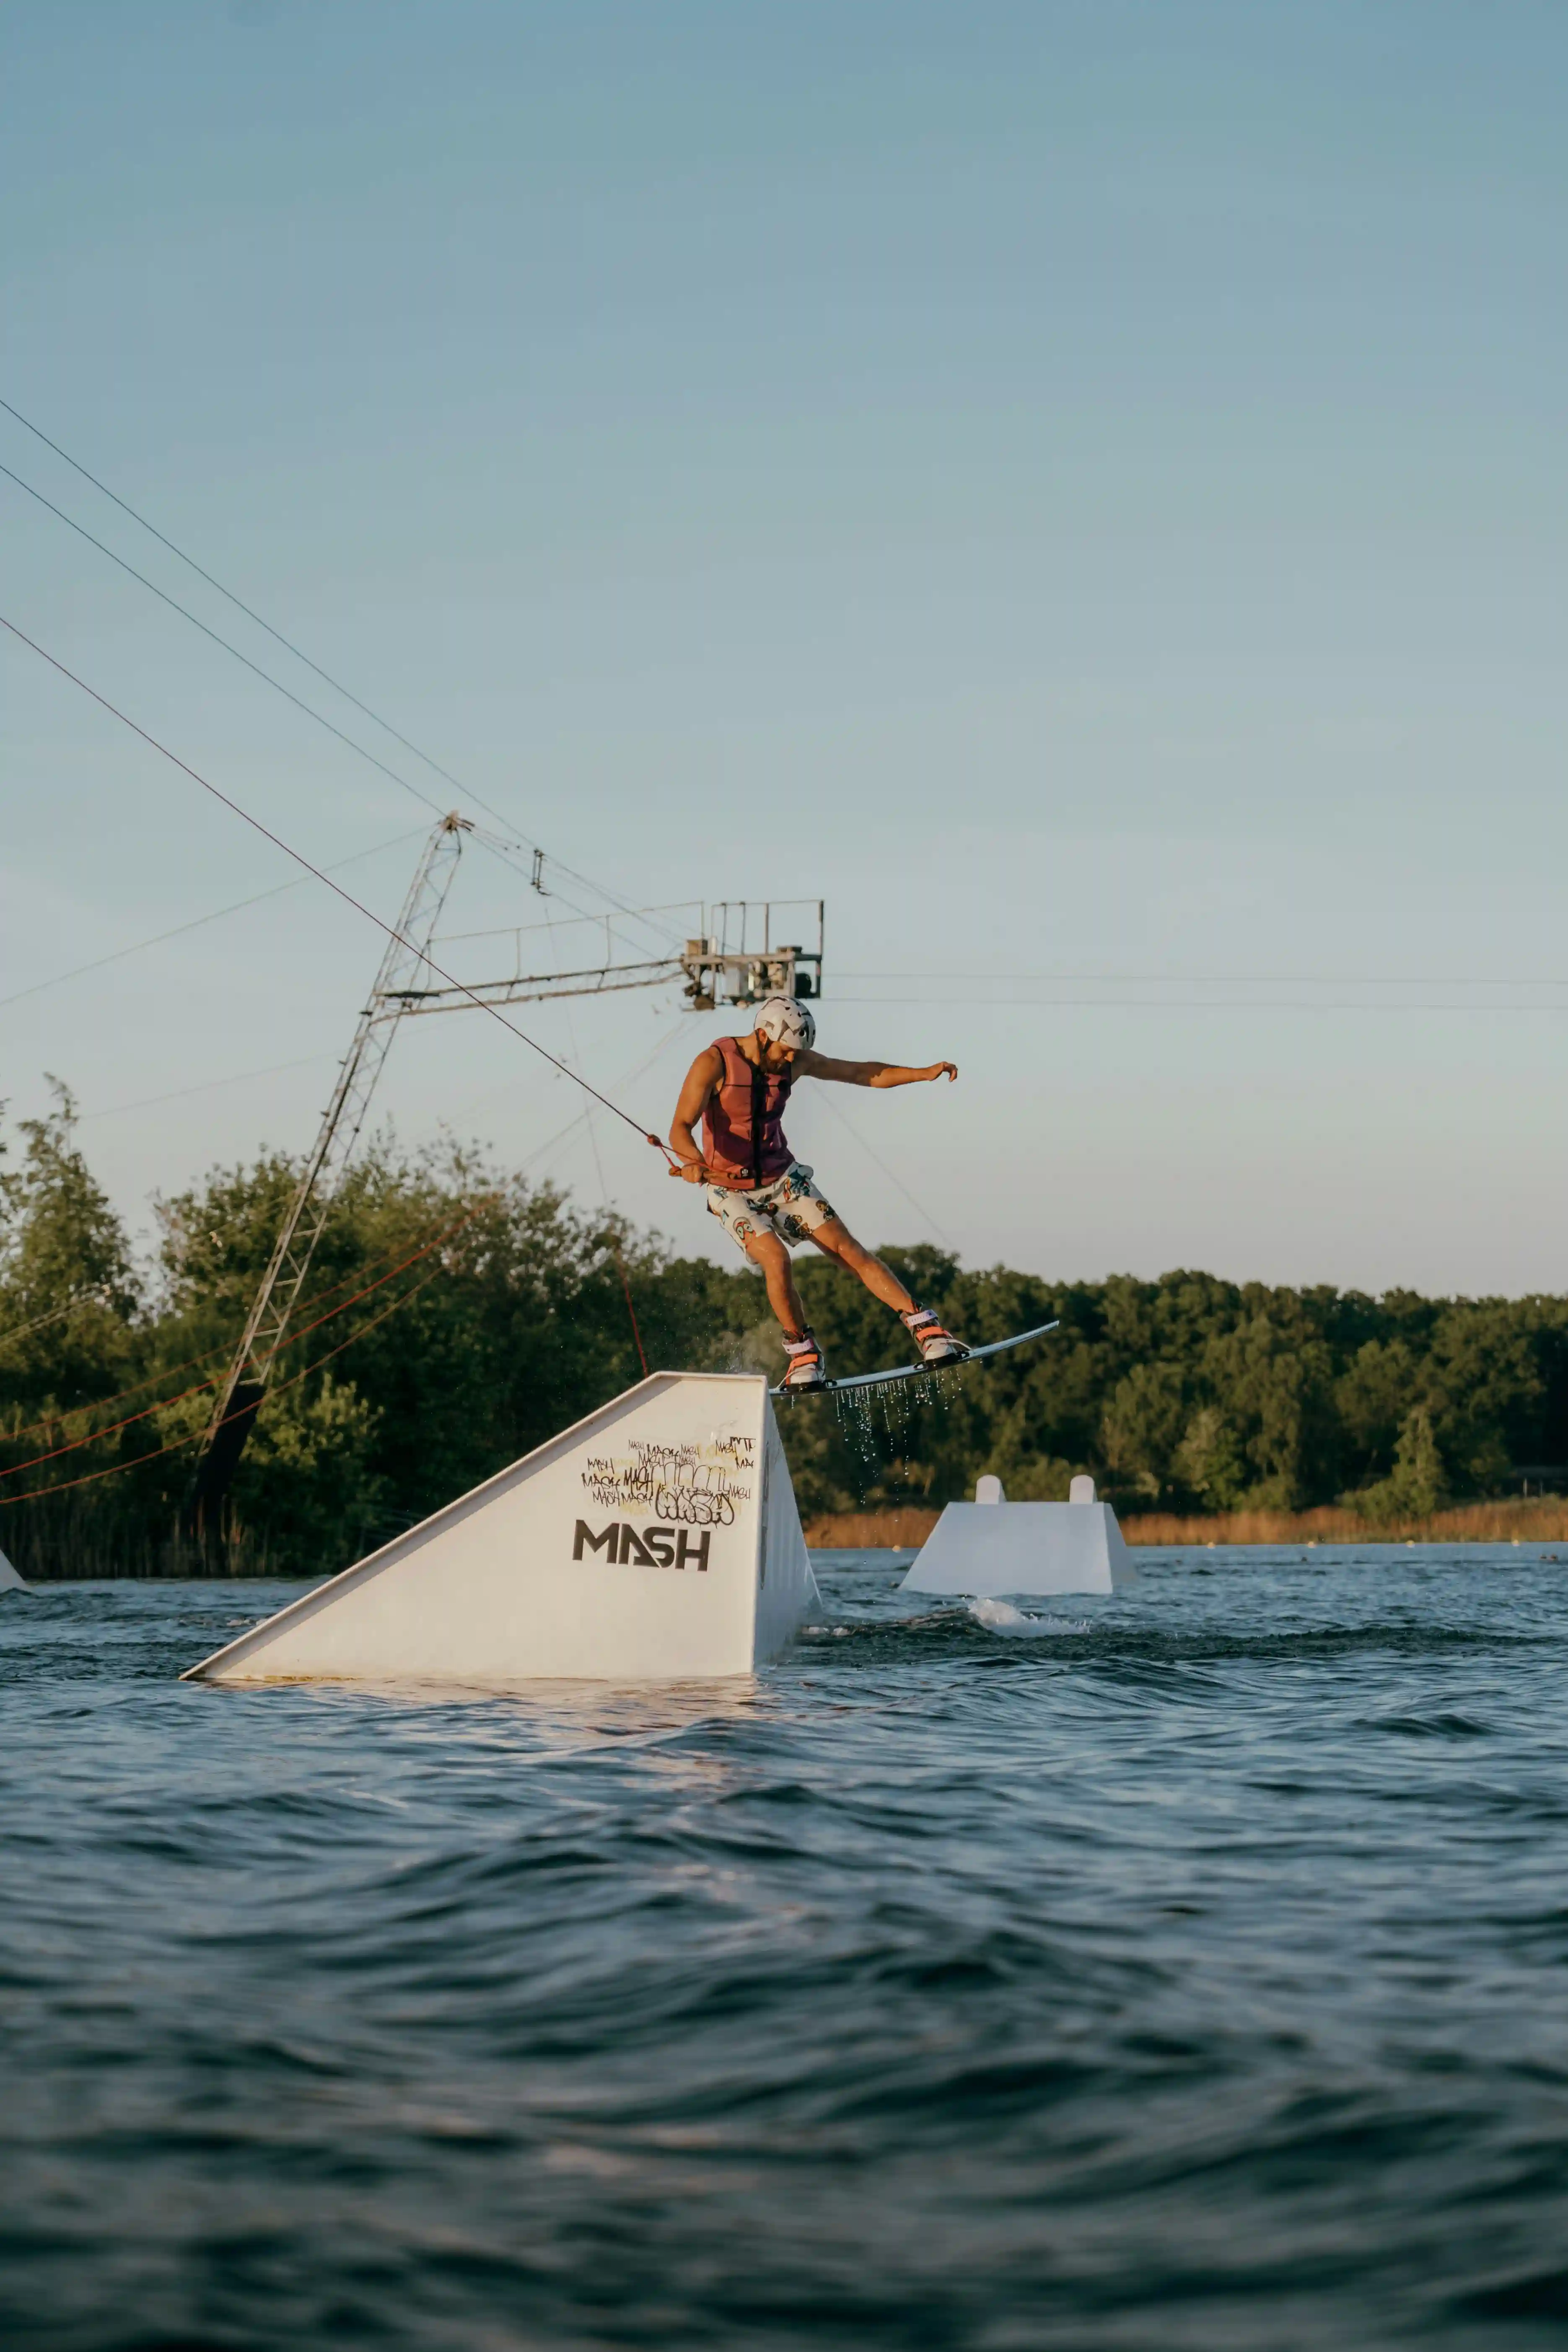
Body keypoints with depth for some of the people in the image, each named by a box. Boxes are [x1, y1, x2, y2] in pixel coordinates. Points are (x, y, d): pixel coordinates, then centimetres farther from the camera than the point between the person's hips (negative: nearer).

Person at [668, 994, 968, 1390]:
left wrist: (924, 1074, -6)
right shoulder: (714, 1064, -19)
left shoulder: (797, 1061, -5)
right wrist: (693, 1160, -50)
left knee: (848, 1250, -10)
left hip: (784, 1179, 4)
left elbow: (864, 1074, 4)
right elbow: (681, 1128, -28)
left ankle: (925, 1329, -10)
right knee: (776, 1259, -27)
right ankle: (803, 1356, -8)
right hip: (732, 1192, -4)